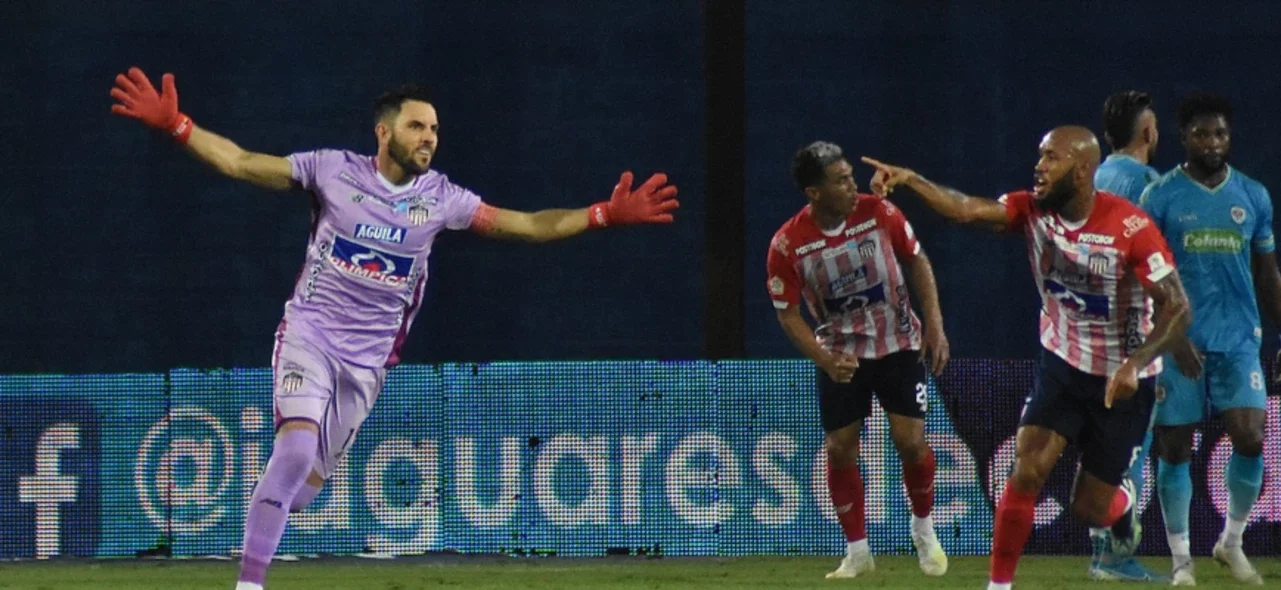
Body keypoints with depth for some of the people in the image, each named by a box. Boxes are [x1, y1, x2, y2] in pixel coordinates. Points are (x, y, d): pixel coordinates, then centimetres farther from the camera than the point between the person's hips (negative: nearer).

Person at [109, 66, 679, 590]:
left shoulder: (440, 197, 2)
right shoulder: (334, 170, -5)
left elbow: (528, 225, 5)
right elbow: (239, 162, -5)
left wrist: (605, 215, -5)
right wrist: (174, 125, -17)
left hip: (367, 359, 4)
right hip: (310, 334, -4)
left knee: (306, 479, 7)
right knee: (297, 446, -24)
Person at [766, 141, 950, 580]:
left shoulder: (879, 213, -15)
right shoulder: (788, 245, -18)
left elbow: (917, 262, 0)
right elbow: (787, 312, -7)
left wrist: (934, 325, -7)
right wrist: (825, 360, -20)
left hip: (899, 345, 0)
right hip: (840, 356, 0)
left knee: (910, 441, -8)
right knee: (840, 448, -3)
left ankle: (924, 529, 18)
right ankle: (857, 551, 13)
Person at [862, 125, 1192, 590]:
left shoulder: (1131, 228, -22)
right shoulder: (1034, 209, -10)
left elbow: (1177, 308, -21)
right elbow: (966, 209, -26)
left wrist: (1134, 365, -32)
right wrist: (909, 180, -41)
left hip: (1121, 381, -3)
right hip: (1063, 364, 3)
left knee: (1090, 509, 3)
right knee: (1026, 470, -17)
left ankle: (1122, 498, 41)